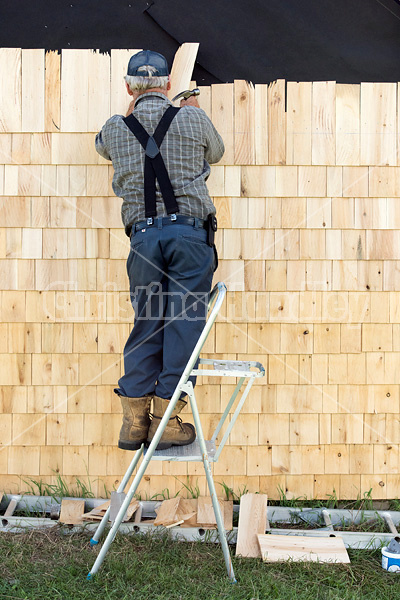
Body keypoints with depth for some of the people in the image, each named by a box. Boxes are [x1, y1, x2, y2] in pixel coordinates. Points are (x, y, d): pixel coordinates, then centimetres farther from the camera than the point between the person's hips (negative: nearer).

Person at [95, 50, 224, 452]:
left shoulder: (116, 129, 10)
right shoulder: (193, 119, 5)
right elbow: (216, 152, 26)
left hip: (143, 235, 2)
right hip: (190, 231, -2)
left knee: (147, 324, 9)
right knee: (183, 322, 1)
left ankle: (134, 421, 11)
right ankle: (167, 421, 3)